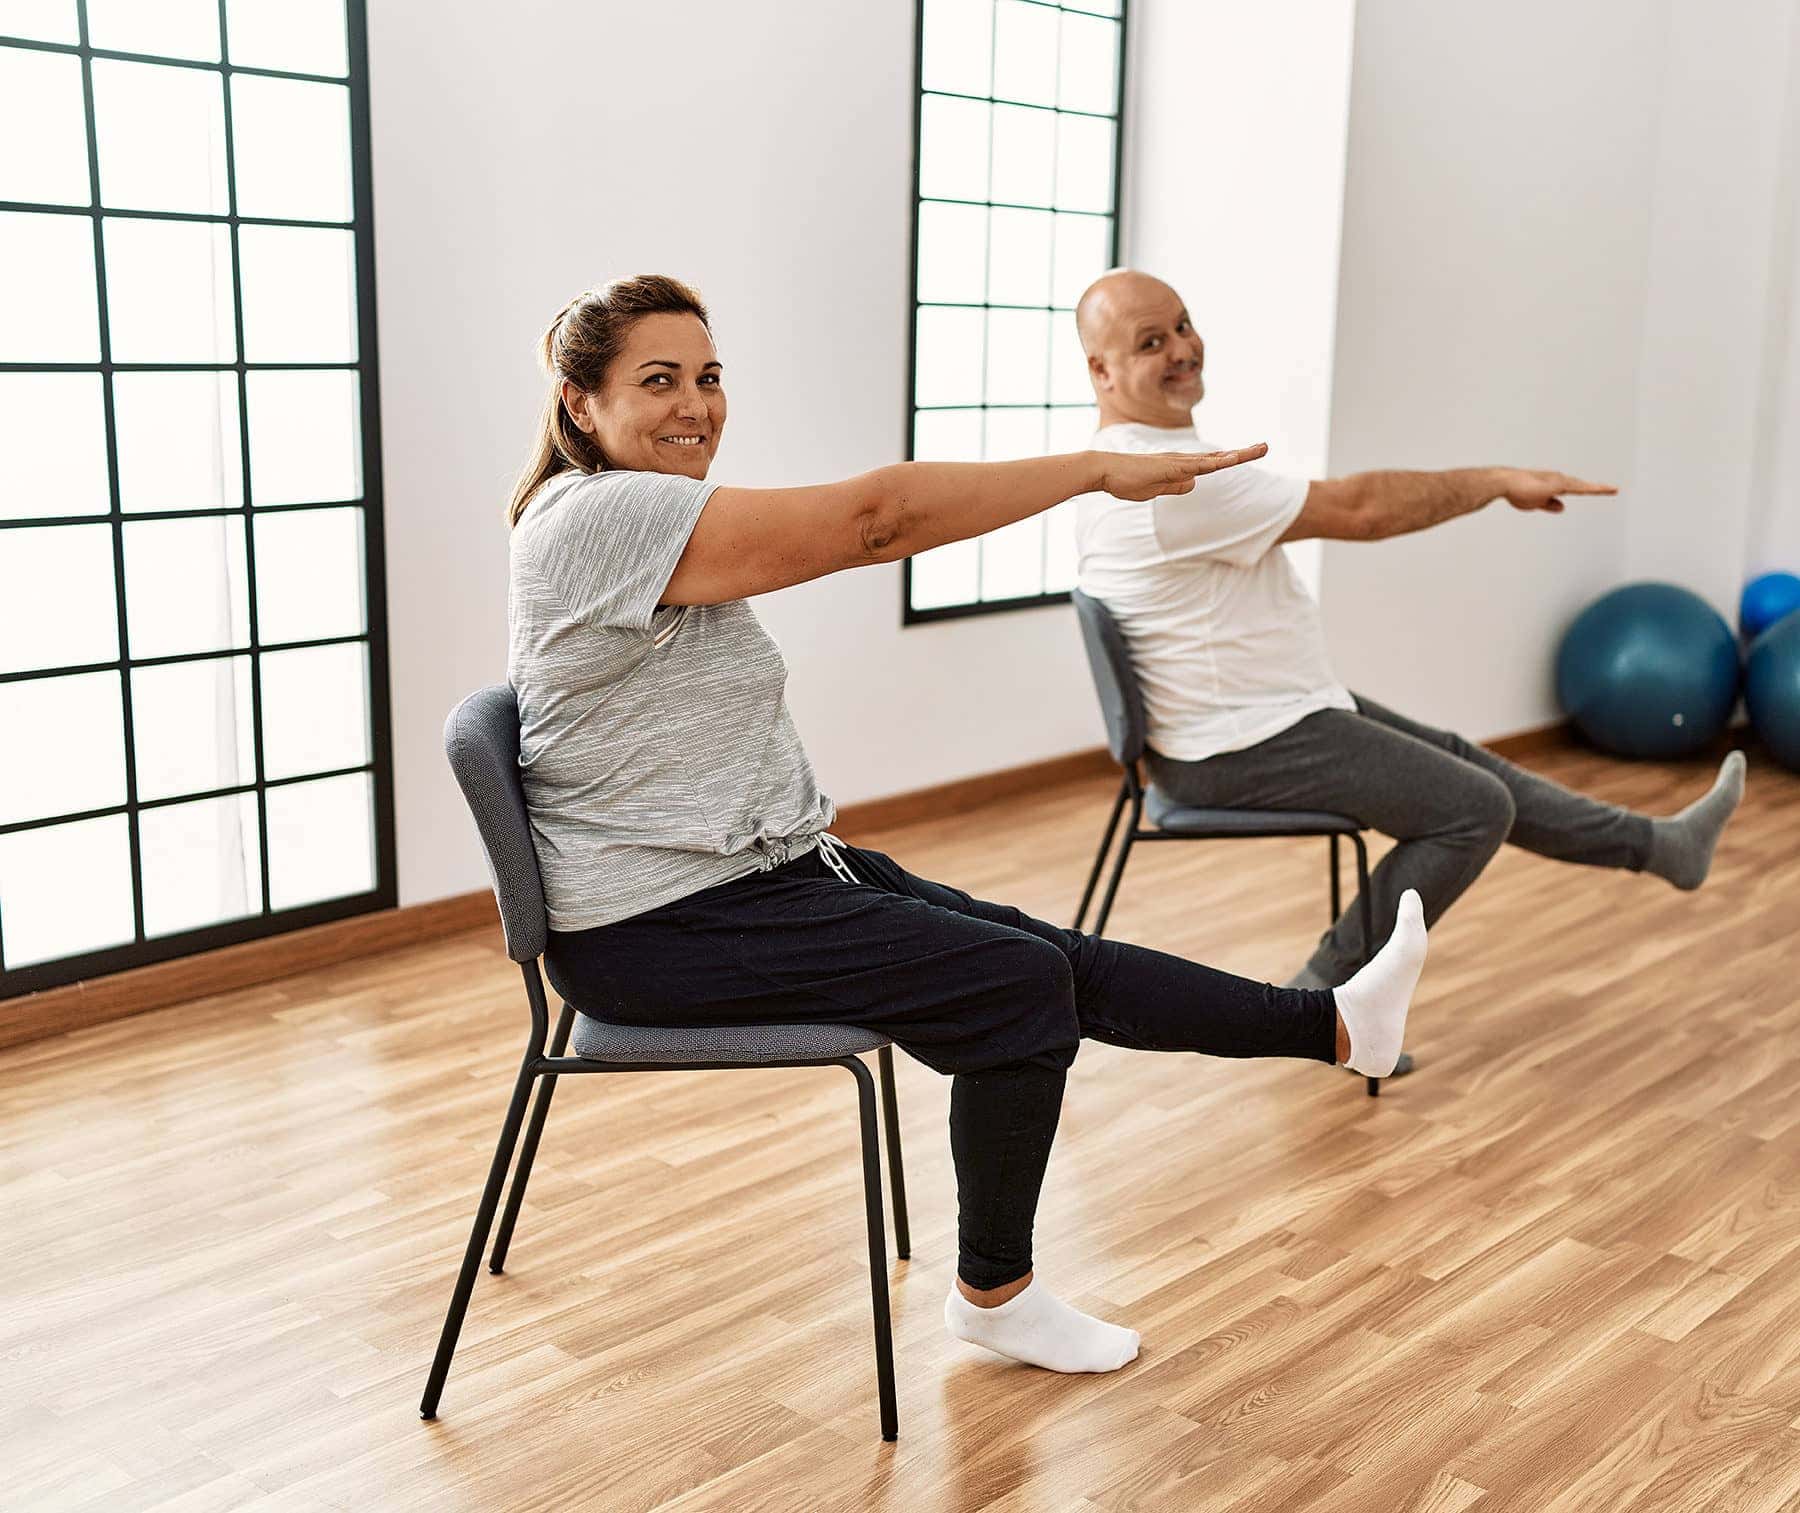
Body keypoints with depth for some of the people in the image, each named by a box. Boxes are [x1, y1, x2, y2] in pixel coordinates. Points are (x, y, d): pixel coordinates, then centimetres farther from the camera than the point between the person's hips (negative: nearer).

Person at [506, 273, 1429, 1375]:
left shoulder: (659, 521, 13)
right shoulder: (599, 516, -21)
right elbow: (872, 518, -25)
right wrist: (1102, 468, -21)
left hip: (752, 868, 9)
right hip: (660, 931, -9)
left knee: (1050, 957, 3)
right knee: (1020, 983, -11)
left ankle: (1336, 1024, 13)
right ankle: (996, 1295, 7)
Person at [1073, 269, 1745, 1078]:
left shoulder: (1134, 463, 8)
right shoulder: (1171, 483, -27)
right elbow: (1356, 509, -23)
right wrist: (1501, 480, -11)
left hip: (1260, 712, 11)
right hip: (1244, 752, -11)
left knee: (1456, 762, 20)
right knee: (1474, 808, -3)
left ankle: (1657, 844, 34)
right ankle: (1327, 999, 3)